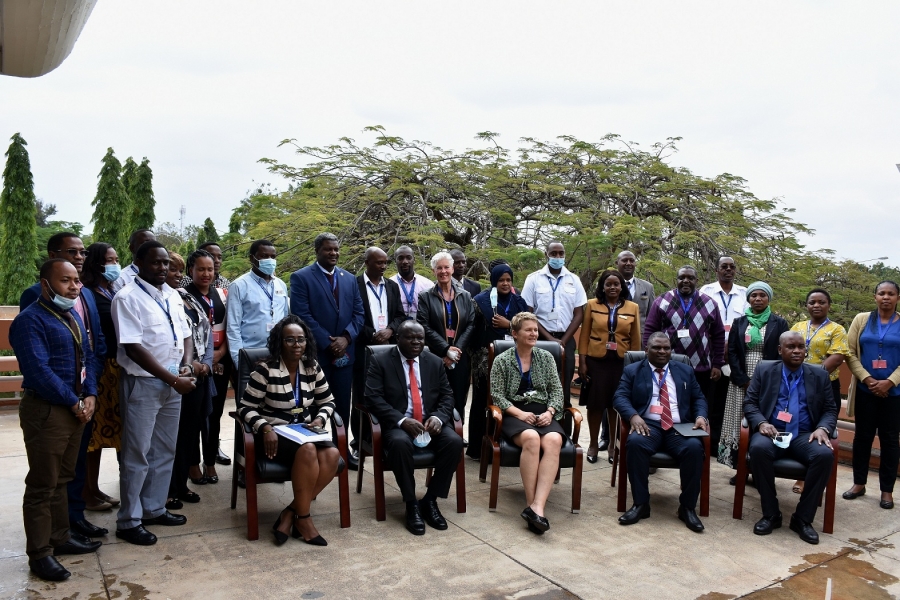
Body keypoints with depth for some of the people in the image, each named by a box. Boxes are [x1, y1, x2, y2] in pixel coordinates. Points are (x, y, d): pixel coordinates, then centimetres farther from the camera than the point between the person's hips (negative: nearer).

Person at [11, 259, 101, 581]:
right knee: (42, 485, 2)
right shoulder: (30, 320, -14)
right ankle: (40, 554, 14)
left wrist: (89, 396, -1)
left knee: (61, 479, 19)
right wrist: (74, 403, -14)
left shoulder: (73, 315, 13)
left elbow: (88, 357, 13)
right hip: (46, 410, -8)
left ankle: (60, 537, 31)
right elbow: (39, 371, -21)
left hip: (76, 407, 8)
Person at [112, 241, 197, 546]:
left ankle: (154, 509, 30)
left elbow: (186, 335, 14)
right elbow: (133, 348, -18)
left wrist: (186, 367, -6)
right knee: (137, 455, 3)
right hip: (142, 383, -7)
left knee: (165, 451, 15)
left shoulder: (172, 296, 10)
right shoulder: (127, 297, -12)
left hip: (172, 383, 7)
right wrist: (173, 379, -17)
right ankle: (129, 521, 17)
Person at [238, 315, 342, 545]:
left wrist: (320, 419, -8)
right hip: (274, 435, -5)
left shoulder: (313, 368, 3)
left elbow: (327, 402, 13)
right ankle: (303, 518, -17)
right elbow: (246, 408, -8)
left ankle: (290, 514, -14)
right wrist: (265, 428, -24)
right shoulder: (266, 370, -10)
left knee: (332, 456, -26)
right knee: (307, 450, -35)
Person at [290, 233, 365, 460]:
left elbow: (359, 313, 8)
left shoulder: (350, 278, 12)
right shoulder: (301, 277, -4)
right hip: (316, 353, -4)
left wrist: (346, 337, -9)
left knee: (342, 404, 11)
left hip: (345, 352, 5)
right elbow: (302, 315, -13)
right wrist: (327, 343, -15)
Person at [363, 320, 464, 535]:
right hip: (397, 424, -3)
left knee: (454, 442, -25)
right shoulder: (380, 361, 1)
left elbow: (447, 396, 9)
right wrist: (402, 420, -22)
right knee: (400, 443, -36)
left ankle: (430, 500, -8)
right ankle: (411, 505, -17)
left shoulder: (435, 362, 12)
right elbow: (374, 398, -9)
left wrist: (438, 417, -13)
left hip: (430, 423, 4)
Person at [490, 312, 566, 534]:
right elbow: (497, 395, -1)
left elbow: (556, 390, 11)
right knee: (531, 438, -37)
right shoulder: (502, 361, 6)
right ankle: (531, 503, -28)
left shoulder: (546, 357, 14)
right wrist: (520, 413, -15)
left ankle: (537, 506, -39)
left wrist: (549, 412, -8)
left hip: (543, 412, 3)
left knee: (553, 440, -32)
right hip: (515, 414, -3)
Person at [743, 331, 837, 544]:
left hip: (804, 435, 2)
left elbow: (830, 410, 11)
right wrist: (761, 423, -16)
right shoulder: (764, 370, 8)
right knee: (759, 448, -34)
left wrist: (823, 428, -10)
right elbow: (749, 403, 4)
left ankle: (802, 518, -14)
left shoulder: (819, 375, 12)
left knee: (825, 454, -30)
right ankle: (771, 514, -16)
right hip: (771, 431, -1)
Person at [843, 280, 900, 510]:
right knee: (863, 435, 8)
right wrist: (867, 379, -11)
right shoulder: (861, 319, 5)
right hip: (865, 390, 1)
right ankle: (859, 483, 19)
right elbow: (850, 353, 0)